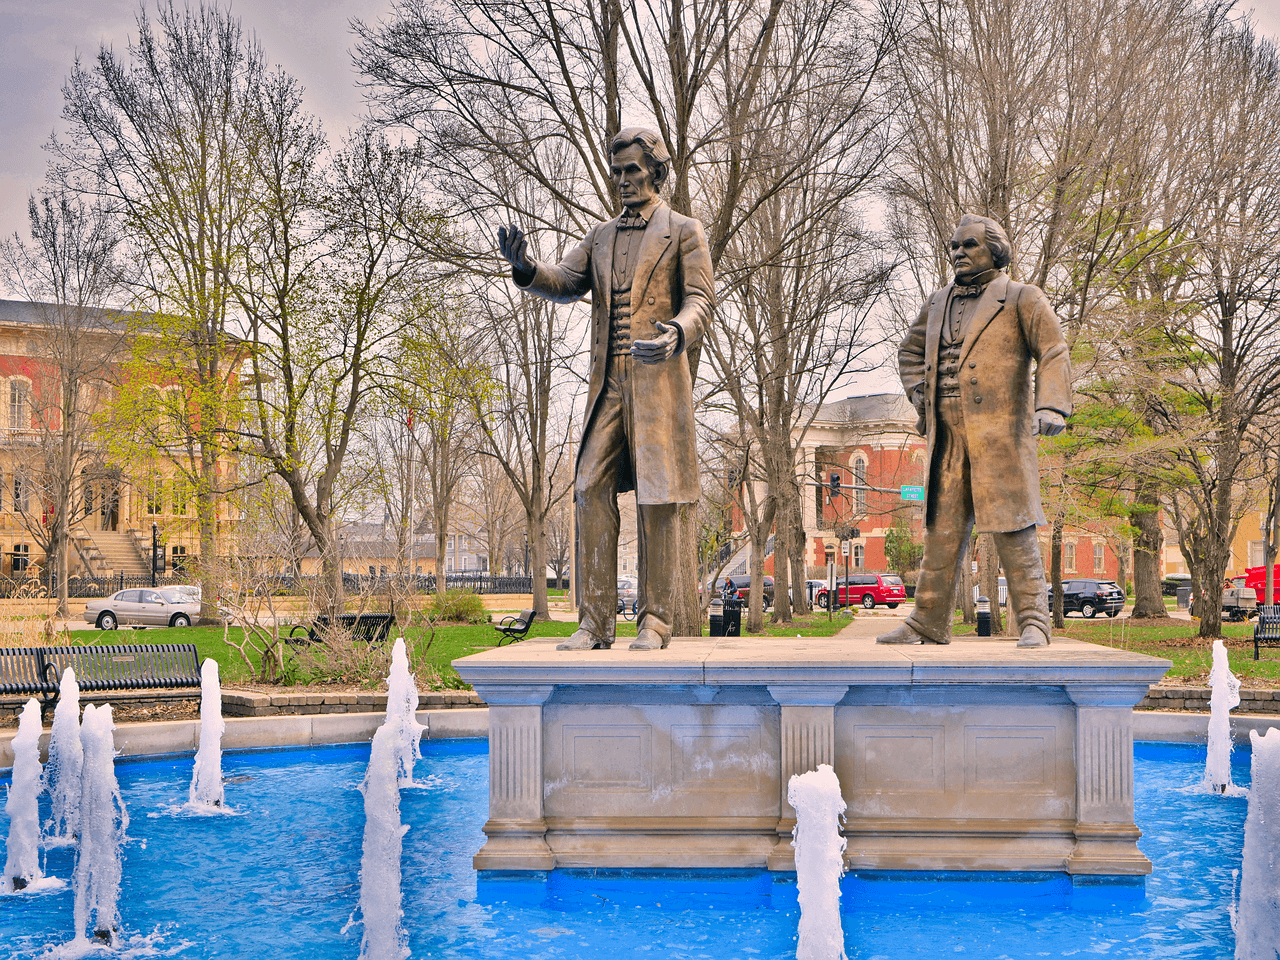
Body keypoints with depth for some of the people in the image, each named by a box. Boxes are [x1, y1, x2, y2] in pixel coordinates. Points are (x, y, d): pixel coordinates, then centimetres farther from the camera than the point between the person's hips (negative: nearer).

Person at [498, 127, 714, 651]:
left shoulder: (684, 232, 5)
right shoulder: (602, 236, 20)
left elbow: (700, 300, -5)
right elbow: (566, 283, 6)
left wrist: (676, 334, -27)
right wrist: (526, 267, -16)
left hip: (658, 376, -5)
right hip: (608, 379, 5)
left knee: (656, 496, -4)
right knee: (591, 489, -4)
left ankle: (655, 621, 2)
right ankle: (596, 621, -1)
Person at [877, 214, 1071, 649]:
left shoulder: (1022, 299, 2)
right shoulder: (939, 302, 19)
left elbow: (1054, 352, -8)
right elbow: (910, 351, 34)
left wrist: (1051, 406, -24)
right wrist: (920, 397, 19)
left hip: (1000, 431, -5)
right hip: (947, 435, 6)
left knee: (1012, 527, -7)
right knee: (942, 527, 6)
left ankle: (1033, 623, -3)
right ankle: (928, 622, 11)